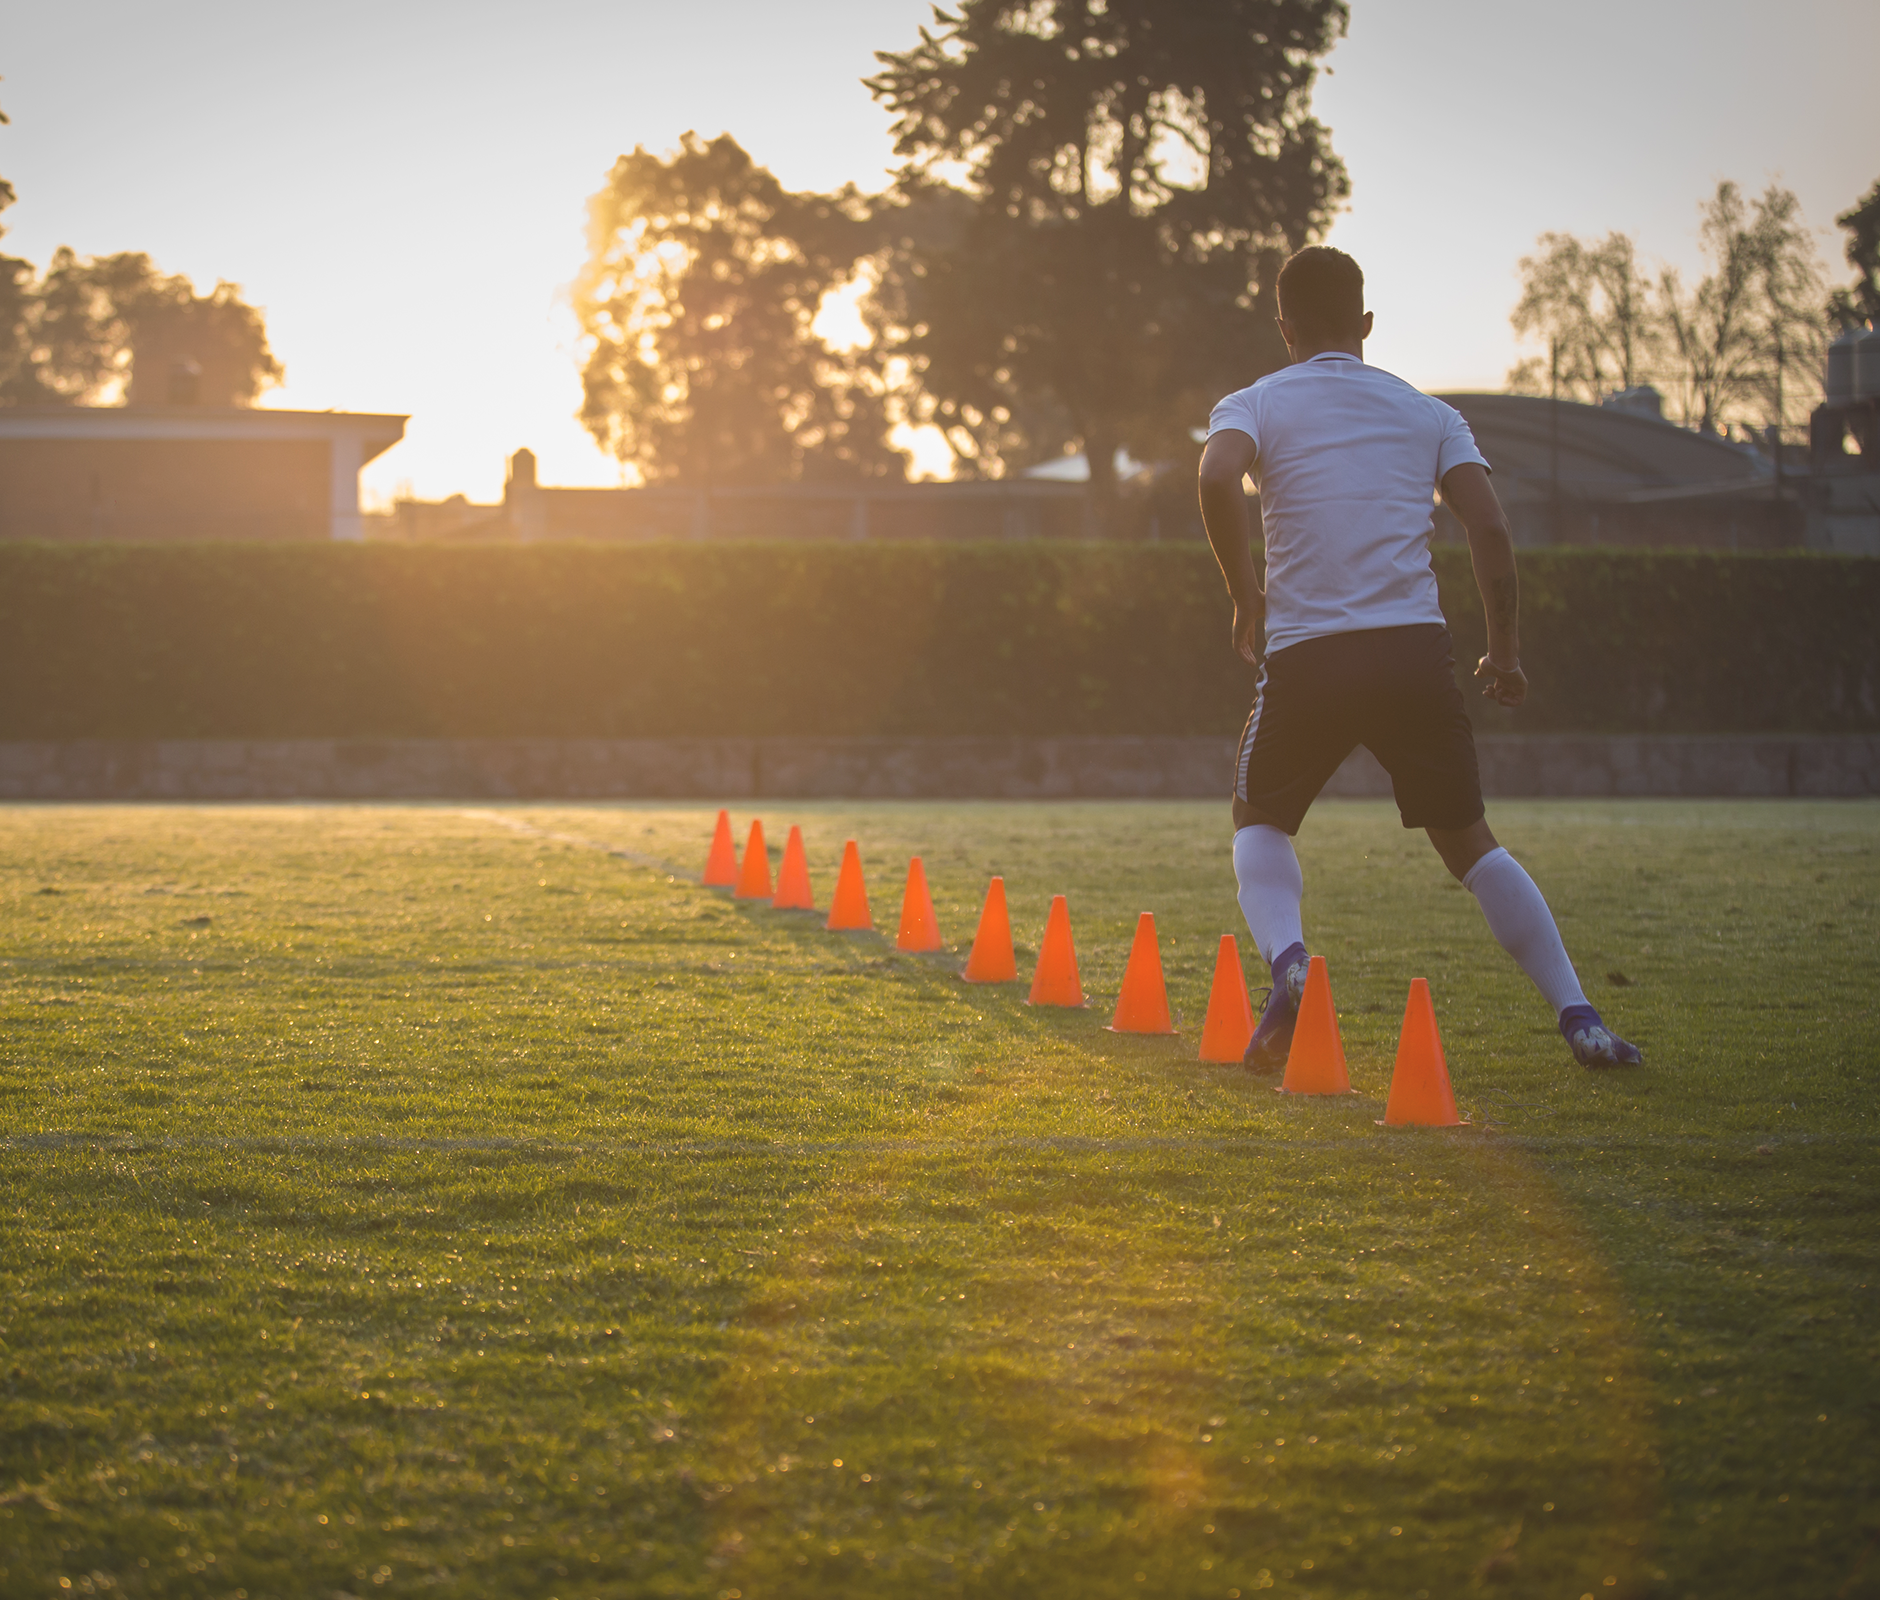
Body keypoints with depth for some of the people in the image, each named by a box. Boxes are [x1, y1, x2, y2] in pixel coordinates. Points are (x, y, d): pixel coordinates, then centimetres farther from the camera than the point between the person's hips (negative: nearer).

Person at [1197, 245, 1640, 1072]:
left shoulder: (1254, 405, 8)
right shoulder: (1428, 413, 14)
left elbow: (1217, 477, -15)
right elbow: (1489, 527, 3)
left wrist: (1245, 594, -4)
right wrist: (1505, 651, 12)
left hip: (1305, 655, -2)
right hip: (1416, 648, 2)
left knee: (1260, 819, 20)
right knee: (1468, 840, 13)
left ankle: (1286, 960, -8)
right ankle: (1577, 1015, 5)